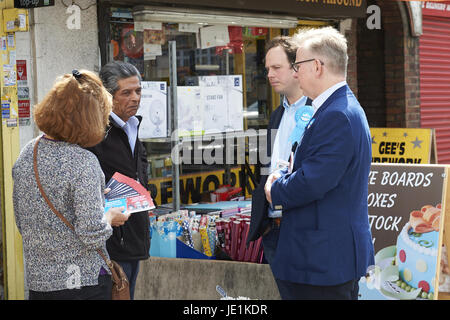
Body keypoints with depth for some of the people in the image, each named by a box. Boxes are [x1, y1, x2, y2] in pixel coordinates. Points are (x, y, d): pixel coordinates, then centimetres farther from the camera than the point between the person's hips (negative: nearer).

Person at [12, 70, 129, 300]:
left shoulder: (26, 154, 2)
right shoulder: (83, 162, -20)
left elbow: (21, 221, 12)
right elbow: (93, 235, -22)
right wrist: (110, 217, -2)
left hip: (37, 280, 7)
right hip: (82, 282, -7)